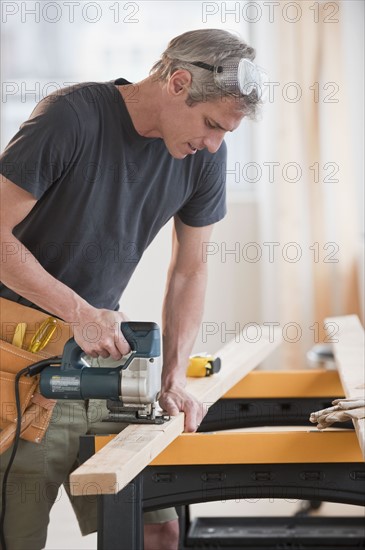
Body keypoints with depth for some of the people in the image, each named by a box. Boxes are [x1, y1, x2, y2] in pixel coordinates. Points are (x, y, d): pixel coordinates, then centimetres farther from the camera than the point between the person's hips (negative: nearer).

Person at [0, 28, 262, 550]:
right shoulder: (70, 117, -18)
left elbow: (189, 270, 8)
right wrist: (81, 313, -21)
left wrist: (175, 375, -2)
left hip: (105, 342, 5)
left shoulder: (205, 154, -1)